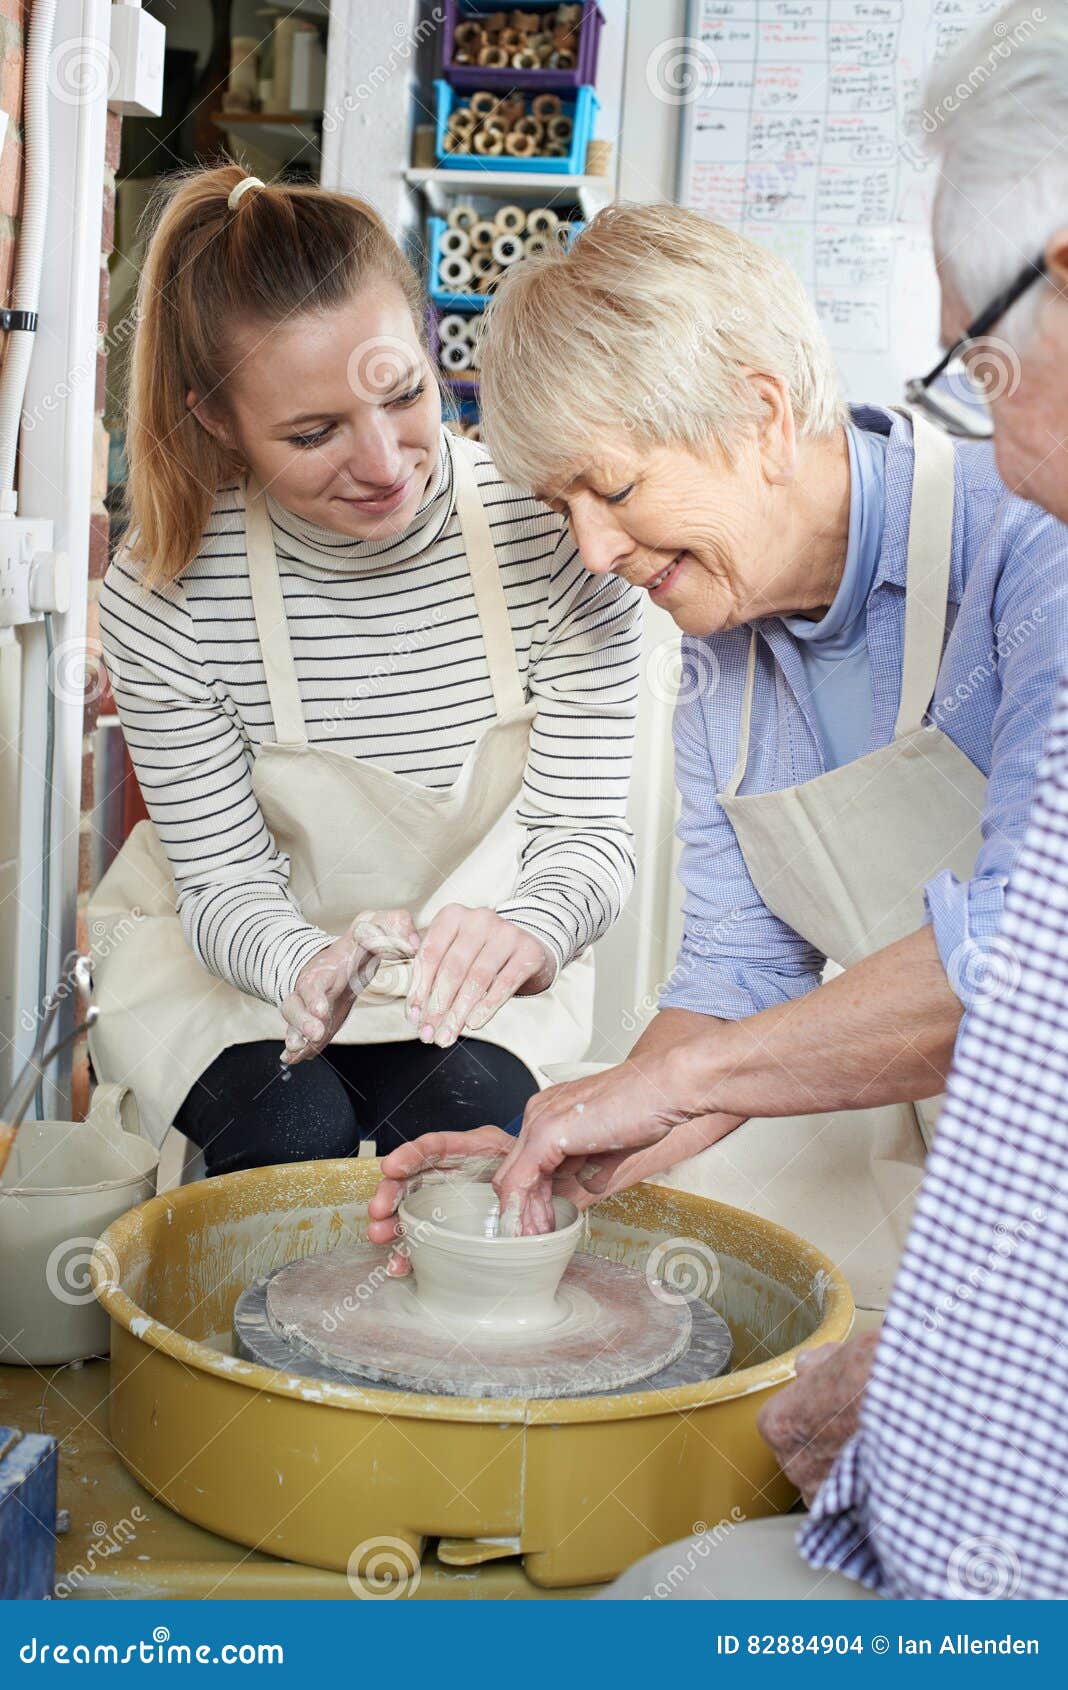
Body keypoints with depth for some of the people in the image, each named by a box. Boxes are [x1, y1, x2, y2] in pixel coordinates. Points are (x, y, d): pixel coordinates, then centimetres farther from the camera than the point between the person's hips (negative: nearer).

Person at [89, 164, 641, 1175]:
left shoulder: (555, 533, -23)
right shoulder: (161, 599, -23)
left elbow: (586, 833, -18)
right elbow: (227, 884, -16)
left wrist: (529, 933, -44)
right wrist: (310, 963, -41)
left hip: (472, 946, 1)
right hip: (231, 951, 0)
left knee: (467, 1117, -27)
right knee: (293, 1135, -27)